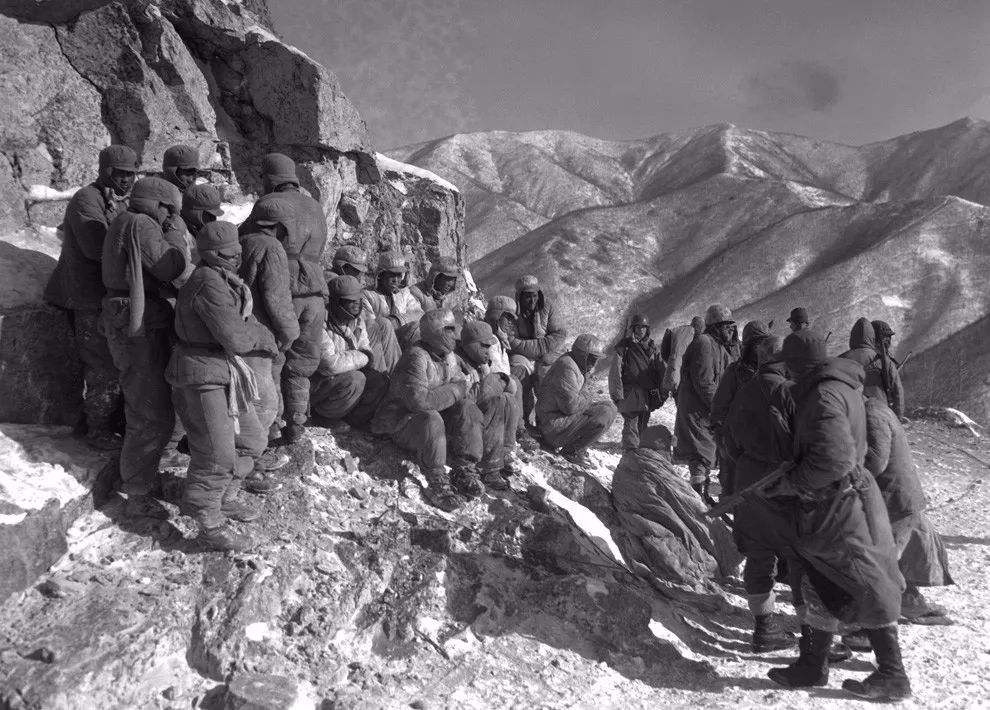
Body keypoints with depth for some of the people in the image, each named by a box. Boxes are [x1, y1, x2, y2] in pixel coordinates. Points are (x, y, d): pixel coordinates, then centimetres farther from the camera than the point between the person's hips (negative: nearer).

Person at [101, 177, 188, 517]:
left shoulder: (122, 223, 16)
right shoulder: (140, 225, -15)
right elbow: (169, 268, -18)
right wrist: (175, 236, -3)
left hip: (128, 326, 11)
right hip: (140, 332, -11)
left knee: (142, 408, 23)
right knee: (152, 418, -5)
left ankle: (136, 475, 37)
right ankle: (138, 496, 5)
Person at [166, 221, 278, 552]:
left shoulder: (226, 282, 13)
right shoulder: (209, 284, -21)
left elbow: (244, 323, 16)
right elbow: (235, 337, -22)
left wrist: (262, 337, -3)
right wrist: (263, 336, -4)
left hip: (226, 372, 10)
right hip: (202, 375, -10)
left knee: (251, 439, 18)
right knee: (216, 455, -6)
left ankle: (225, 497, 35)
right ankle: (209, 525, 8)